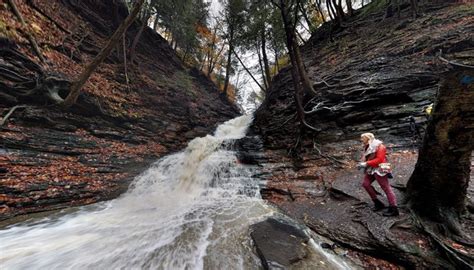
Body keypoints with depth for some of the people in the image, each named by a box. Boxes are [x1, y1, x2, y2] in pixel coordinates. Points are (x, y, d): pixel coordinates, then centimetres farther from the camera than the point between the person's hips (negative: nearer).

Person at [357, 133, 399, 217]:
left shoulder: (379, 146, -12)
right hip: (371, 169, 9)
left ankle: (393, 209, 7)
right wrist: (362, 163, -4)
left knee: (386, 187, -3)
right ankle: (377, 203, 15)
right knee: (365, 183, 3)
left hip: (380, 169, -9)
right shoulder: (368, 147, 12)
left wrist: (366, 164, -23)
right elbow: (366, 158, 15)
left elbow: (379, 159, -20)